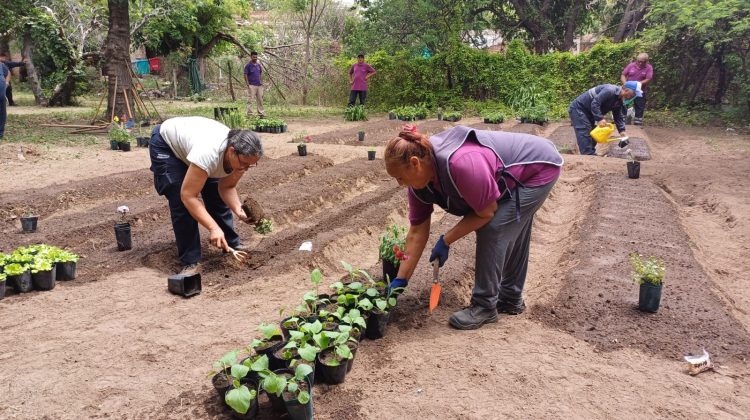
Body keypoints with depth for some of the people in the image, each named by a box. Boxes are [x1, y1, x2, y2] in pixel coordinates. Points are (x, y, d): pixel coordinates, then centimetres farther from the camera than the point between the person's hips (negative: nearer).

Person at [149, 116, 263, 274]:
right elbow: (188, 196, -40)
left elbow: (226, 187, -13)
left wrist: (239, 210, -31)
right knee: (182, 203, -15)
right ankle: (190, 261, -4)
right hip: (166, 143, -6)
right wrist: (213, 228, -42)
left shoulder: (240, 156, -24)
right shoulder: (208, 153, -45)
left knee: (217, 197, 2)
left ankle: (233, 245, 18)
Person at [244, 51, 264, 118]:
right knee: (250, 100, -6)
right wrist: (248, 85, -15)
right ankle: (249, 114, -5)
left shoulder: (258, 65, 11)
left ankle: (260, 114, 16)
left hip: (259, 85, 6)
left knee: (260, 99, 9)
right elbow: (245, 75, -8)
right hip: (252, 85, -6)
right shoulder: (248, 65, -6)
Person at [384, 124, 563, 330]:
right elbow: (417, 232, -8)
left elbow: (486, 213, -27)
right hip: (519, 174, 8)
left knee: (492, 230, -15)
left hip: (541, 166, -8)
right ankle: (511, 298, 35)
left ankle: (485, 306, -3)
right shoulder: (419, 182, -13)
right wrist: (400, 280, -7)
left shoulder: (460, 163, -40)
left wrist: (445, 241, -19)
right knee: (511, 234, 17)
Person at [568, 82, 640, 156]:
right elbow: (595, 103, -33)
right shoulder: (609, 91, -26)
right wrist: (600, 119, -37)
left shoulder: (619, 101, 5)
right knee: (585, 135, -15)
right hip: (578, 108, -10)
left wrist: (622, 130, -4)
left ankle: (592, 155, 20)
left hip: (588, 112, 11)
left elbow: (619, 116, 9)